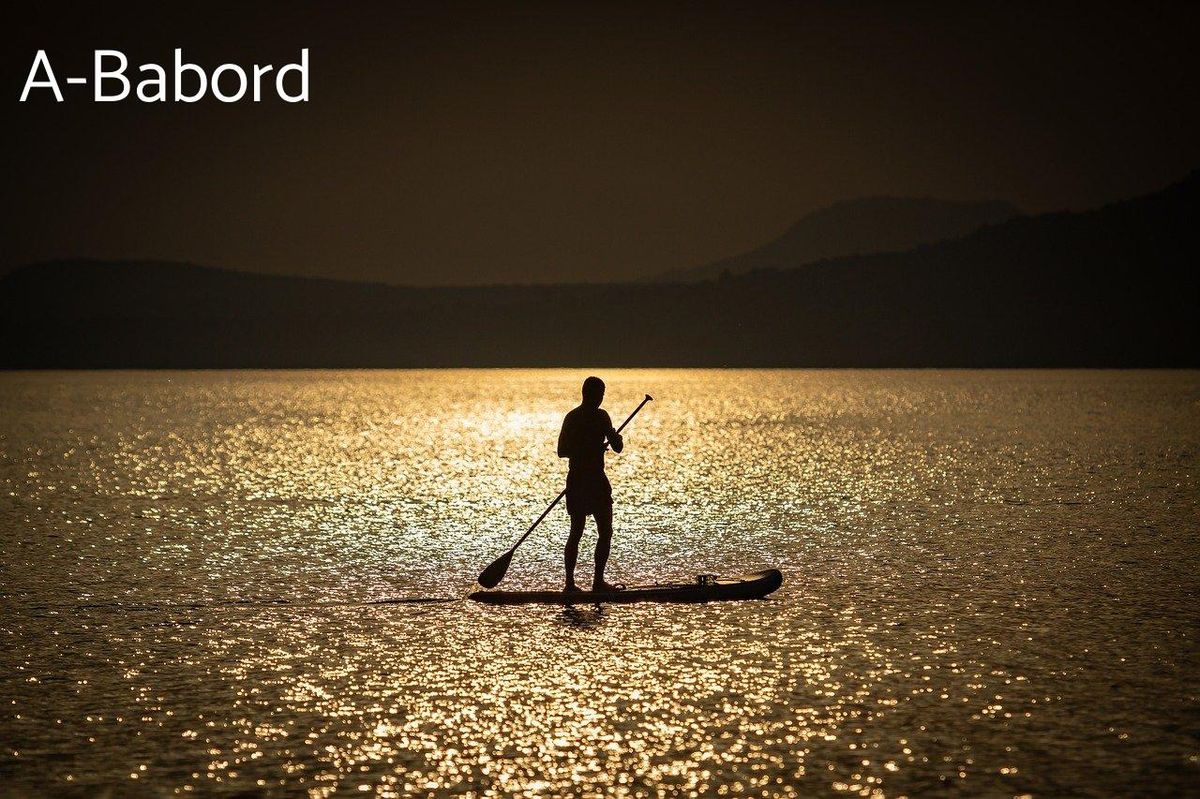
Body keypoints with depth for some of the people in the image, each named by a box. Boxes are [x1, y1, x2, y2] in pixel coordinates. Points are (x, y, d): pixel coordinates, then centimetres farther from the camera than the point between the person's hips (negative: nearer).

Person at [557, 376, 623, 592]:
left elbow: (561, 451, 12)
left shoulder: (571, 417, 8)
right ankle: (598, 581, -1)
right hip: (595, 479, -6)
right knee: (605, 532, 3)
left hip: (575, 479, 6)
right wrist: (616, 438, 11)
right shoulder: (600, 416, -11)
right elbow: (617, 448, -11)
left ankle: (570, 582, 10)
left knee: (576, 532, 12)